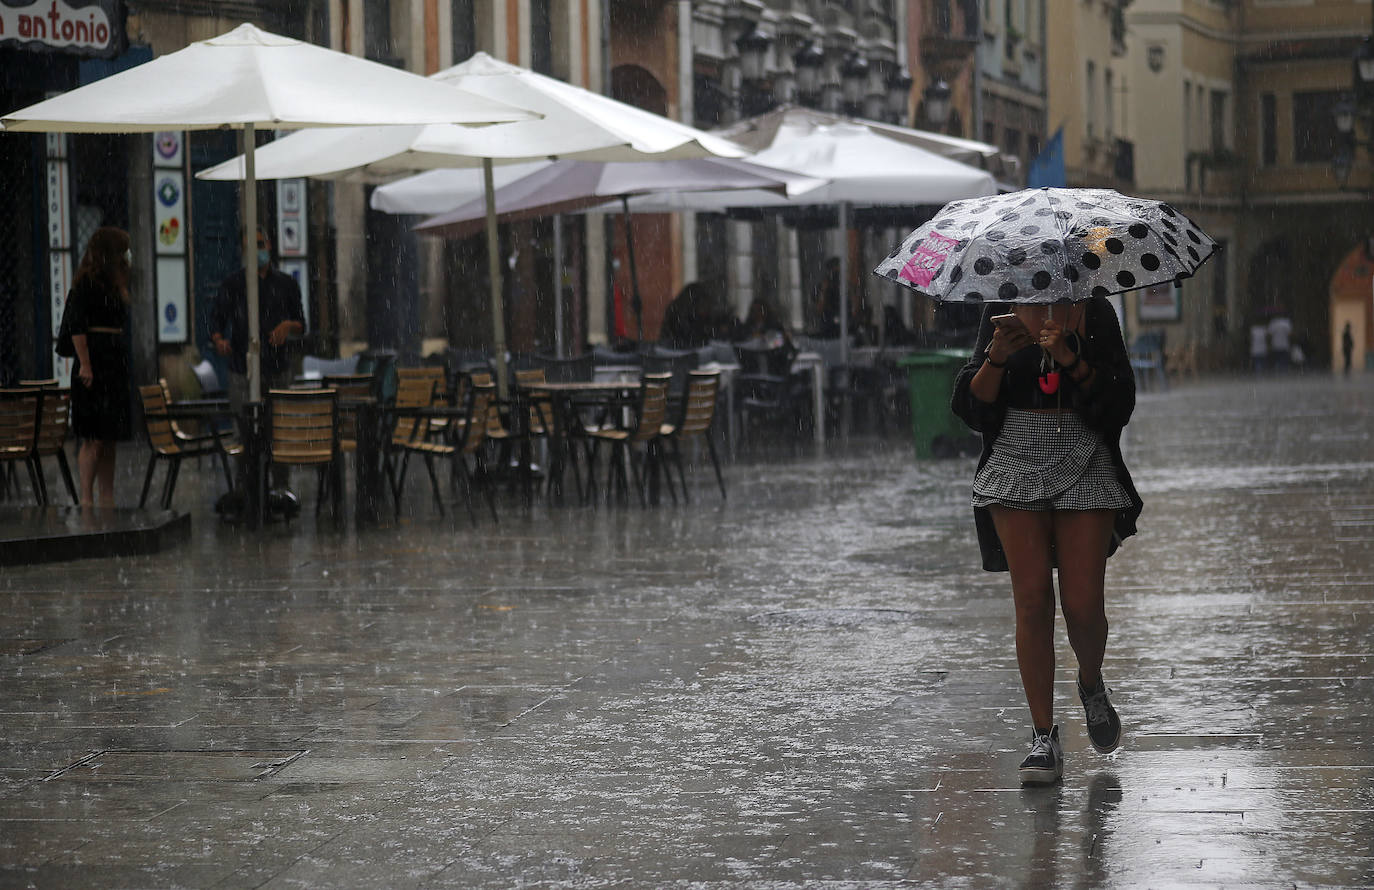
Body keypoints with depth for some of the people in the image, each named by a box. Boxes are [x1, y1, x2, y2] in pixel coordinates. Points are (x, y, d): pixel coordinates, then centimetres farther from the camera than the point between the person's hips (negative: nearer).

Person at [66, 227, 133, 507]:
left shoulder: (113, 284, 18)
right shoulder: (87, 282, -9)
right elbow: (76, 324, -15)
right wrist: (84, 363, -20)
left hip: (115, 364, 9)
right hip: (95, 361, -9)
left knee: (110, 439, 9)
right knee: (94, 438, -11)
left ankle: (107, 500, 12)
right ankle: (86, 500, -11)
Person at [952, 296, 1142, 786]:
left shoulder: (1095, 312, 3)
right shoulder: (1002, 312, 7)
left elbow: (1121, 403, -5)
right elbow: (970, 406, 3)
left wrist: (1068, 358, -17)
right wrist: (997, 356, -15)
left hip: (1086, 465, -1)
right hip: (1015, 464, 1)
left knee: (1083, 604, -6)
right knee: (1032, 599, -6)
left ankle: (1091, 685, 27)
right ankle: (1044, 737, 0)